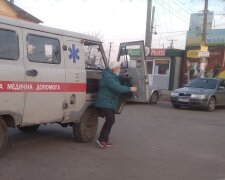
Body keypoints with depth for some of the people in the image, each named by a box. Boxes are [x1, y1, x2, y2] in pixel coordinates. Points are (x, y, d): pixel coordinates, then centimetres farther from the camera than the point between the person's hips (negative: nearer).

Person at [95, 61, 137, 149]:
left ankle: (105, 140, 18)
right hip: (105, 103, -11)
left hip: (110, 103, 11)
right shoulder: (108, 77, -18)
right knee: (110, 120, -15)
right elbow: (117, 88, -26)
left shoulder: (113, 76, 17)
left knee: (110, 121, 11)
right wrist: (130, 89, -21)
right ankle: (101, 140, -8)